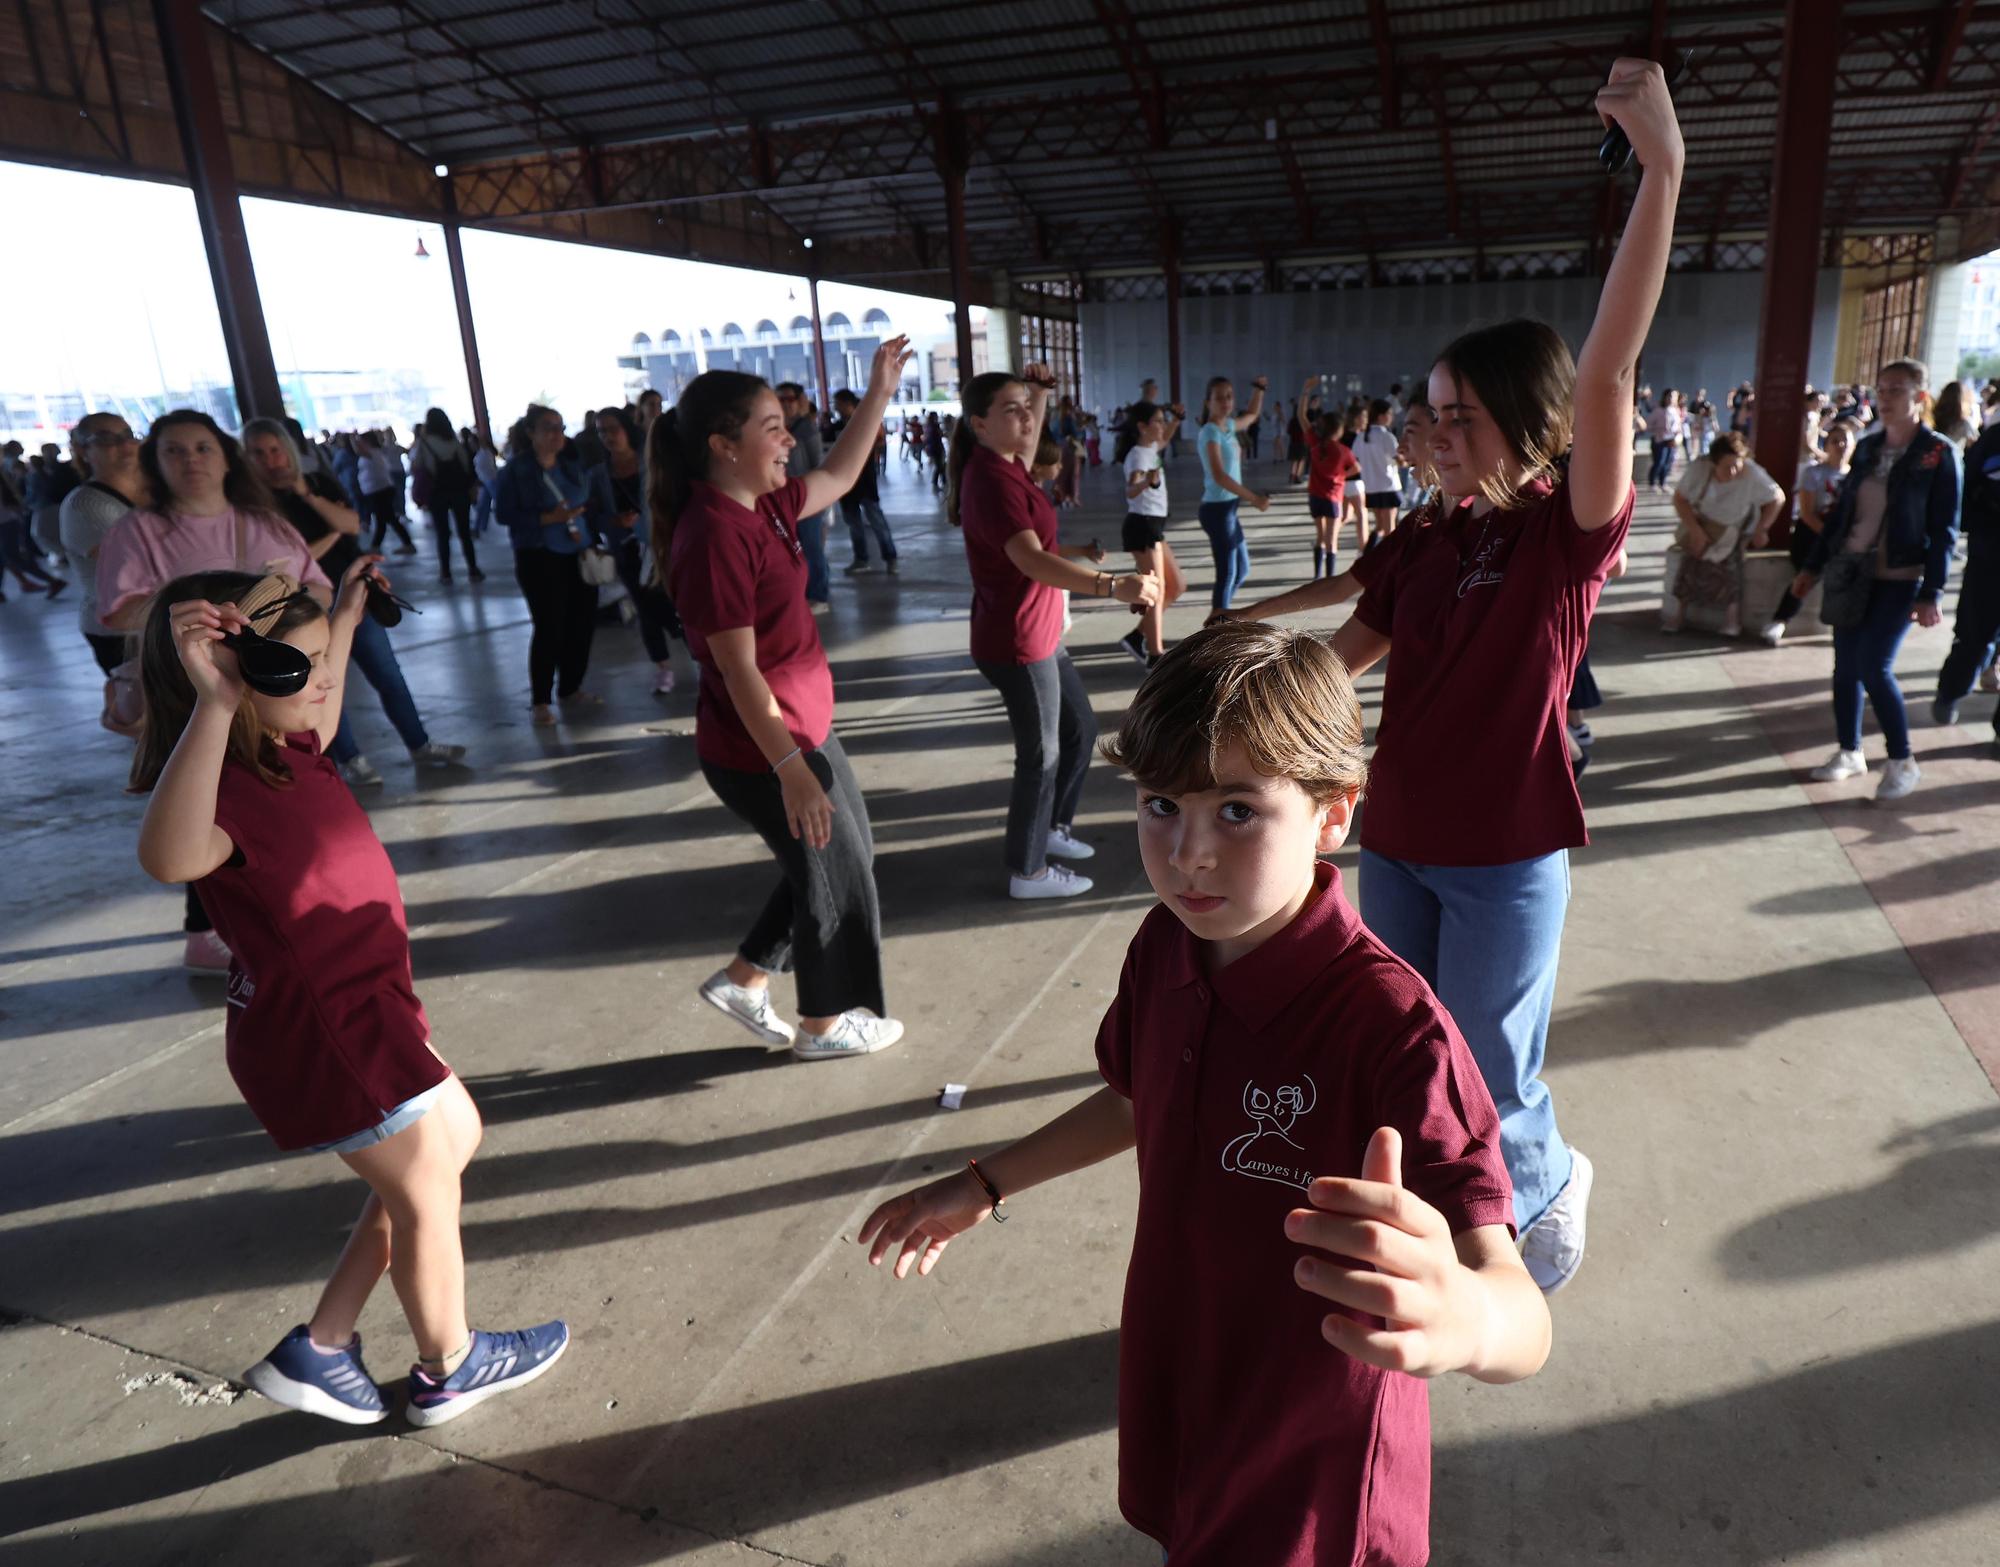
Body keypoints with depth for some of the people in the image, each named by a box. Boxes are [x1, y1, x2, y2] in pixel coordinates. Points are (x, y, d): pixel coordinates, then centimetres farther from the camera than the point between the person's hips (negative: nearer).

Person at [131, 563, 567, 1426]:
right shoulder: (227, 792, -28)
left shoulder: (284, 751, 2)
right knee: (425, 1194, 12)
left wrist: (345, 620, 30)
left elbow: (317, 718, 30)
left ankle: (319, 1349, 32)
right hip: (323, 1037, -10)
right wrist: (214, 705, -59)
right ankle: (447, 1370, 39)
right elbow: (170, 858, -53)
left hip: (358, 1008, 10)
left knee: (454, 1135, 26)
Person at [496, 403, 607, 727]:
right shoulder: (515, 470, -6)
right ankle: (540, 700, 8)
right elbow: (505, 515, -12)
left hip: (579, 555, 5)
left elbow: (592, 502, 14)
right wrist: (548, 518, -21)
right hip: (540, 559, -5)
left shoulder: (572, 464, 8)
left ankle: (570, 689, 23)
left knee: (582, 623, 5)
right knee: (549, 627, -5)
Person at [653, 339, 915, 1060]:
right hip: (763, 750, -10)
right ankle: (825, 1024, 33)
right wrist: (790, 769, -27)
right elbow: (739, 670, -26)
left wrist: (878, 393, 16)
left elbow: (839, 477, 22)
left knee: (849, 854, 23)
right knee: (835, 875, 9)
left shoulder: (764, 505, 3)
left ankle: (743, 980, 35)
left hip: (802, 728, 10)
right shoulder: (716, 535, -25)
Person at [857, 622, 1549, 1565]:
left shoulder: (1393, 1028, -31)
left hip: (1312, 1481, -5)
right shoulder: (1164, 950, -10)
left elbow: (1523, 1331, -36)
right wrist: (986, 1186, 14)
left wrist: (1461, 1316, -59)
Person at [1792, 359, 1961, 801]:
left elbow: (1944, 529, -9)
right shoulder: (1867, 446, 7)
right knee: (1845, 666, 8)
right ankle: (1849, 752, 22)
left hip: (1898, 578, -5)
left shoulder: (1938, 453, -8)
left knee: (1874, 667, -11)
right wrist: (1813, 565, 12)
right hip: (1850, 572, 5)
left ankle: (1903, 762, 5)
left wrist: (1930, 593, -14)